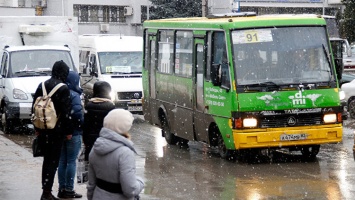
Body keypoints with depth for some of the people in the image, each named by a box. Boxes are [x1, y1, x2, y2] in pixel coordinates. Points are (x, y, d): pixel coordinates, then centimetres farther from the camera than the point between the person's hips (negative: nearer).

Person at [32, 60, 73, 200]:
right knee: (53, 161, -1)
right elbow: (66, 112, -16)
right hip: (57, 130, -6)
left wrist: (37, 128, 18)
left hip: (43, 130, 6)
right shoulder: (63, 89, -14)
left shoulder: (42, 86, 7)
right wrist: (68, 131, -7)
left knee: (47, 159, 16)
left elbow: (34, 107, 11)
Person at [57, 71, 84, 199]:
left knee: (62, 161, 13)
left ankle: (62, 188, 18)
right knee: (71, 161, 0)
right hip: (73, 132, -7)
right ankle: (68, 190, 3)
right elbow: (77, 113, -25)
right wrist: (83, 124, -10)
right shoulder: (74, 95, -16)